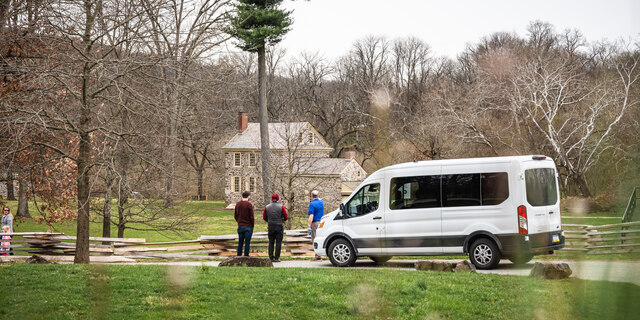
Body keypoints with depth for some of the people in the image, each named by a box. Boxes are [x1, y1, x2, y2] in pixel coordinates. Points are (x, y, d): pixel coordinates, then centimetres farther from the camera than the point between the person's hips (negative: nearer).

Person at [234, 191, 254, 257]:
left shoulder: (237, 204, 4)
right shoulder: (249, 204, -13)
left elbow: (235, 215, 10)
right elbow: (251, 216, -12)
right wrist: (252, 225, 0)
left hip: (240, 226, 5)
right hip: (248, 226, -5)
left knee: (240, 243, 12)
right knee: (247, 243, 0)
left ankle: (238, 256, 15)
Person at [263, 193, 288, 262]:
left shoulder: (267, 207, 1)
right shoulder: (281, 207, -6)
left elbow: (264, 218, 8)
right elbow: (286, 217, -3)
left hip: (270, 227, 2)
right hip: (279, 227, -2)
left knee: (271, 242, 10)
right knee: (278, 242, 2)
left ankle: (271, 257, 7)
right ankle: (277, 258, 0)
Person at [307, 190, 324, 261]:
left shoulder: (312, 204, -10)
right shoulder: (321, 202, 11)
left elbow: (311, 216, -18)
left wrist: (309, 225, -20)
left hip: (315, 223, -7)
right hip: (321, 222, 7)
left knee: (315, 240, -5)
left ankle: (318, 256, -9)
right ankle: (319, 255, 11)